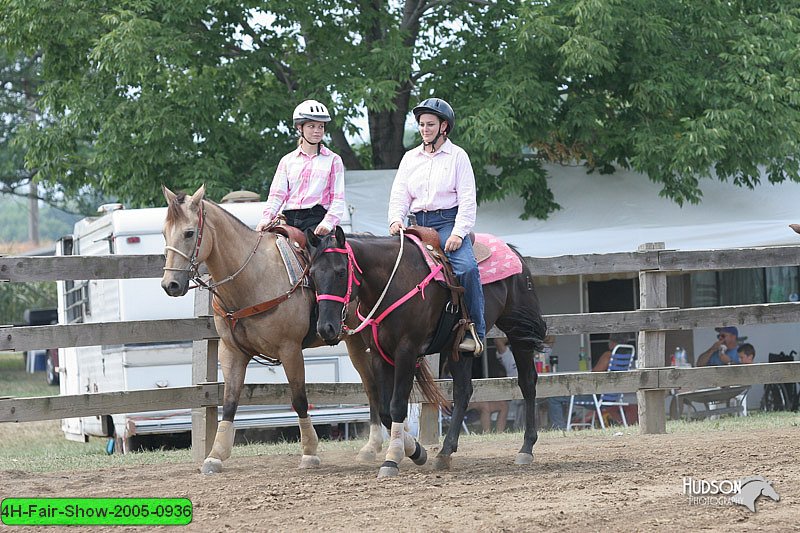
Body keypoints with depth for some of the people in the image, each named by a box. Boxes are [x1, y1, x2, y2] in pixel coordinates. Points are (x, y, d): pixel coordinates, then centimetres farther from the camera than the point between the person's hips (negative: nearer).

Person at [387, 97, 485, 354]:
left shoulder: (457, 156, 4)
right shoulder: (410, 158, 16)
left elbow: (467, 200, -3)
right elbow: (399, 195, 13)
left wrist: (458, 233, -16)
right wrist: (396, 219, -8)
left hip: (448, 221, -5)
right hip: (418, 224, 5)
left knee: (466, 267, -29)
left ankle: (475, 331, -24)